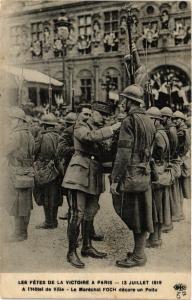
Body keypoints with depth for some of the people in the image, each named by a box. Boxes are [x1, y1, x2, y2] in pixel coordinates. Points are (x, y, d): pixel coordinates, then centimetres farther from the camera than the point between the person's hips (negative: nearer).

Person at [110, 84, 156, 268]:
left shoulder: (129, 121, -14)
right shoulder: (148, 120, 13)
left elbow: (123, 153, -20)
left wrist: (115, 180, -17)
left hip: (131, 174, -9)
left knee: (133, 214, 0)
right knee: (142, 212, 14)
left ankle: (138, 256, 9)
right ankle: (139, 251, 25)